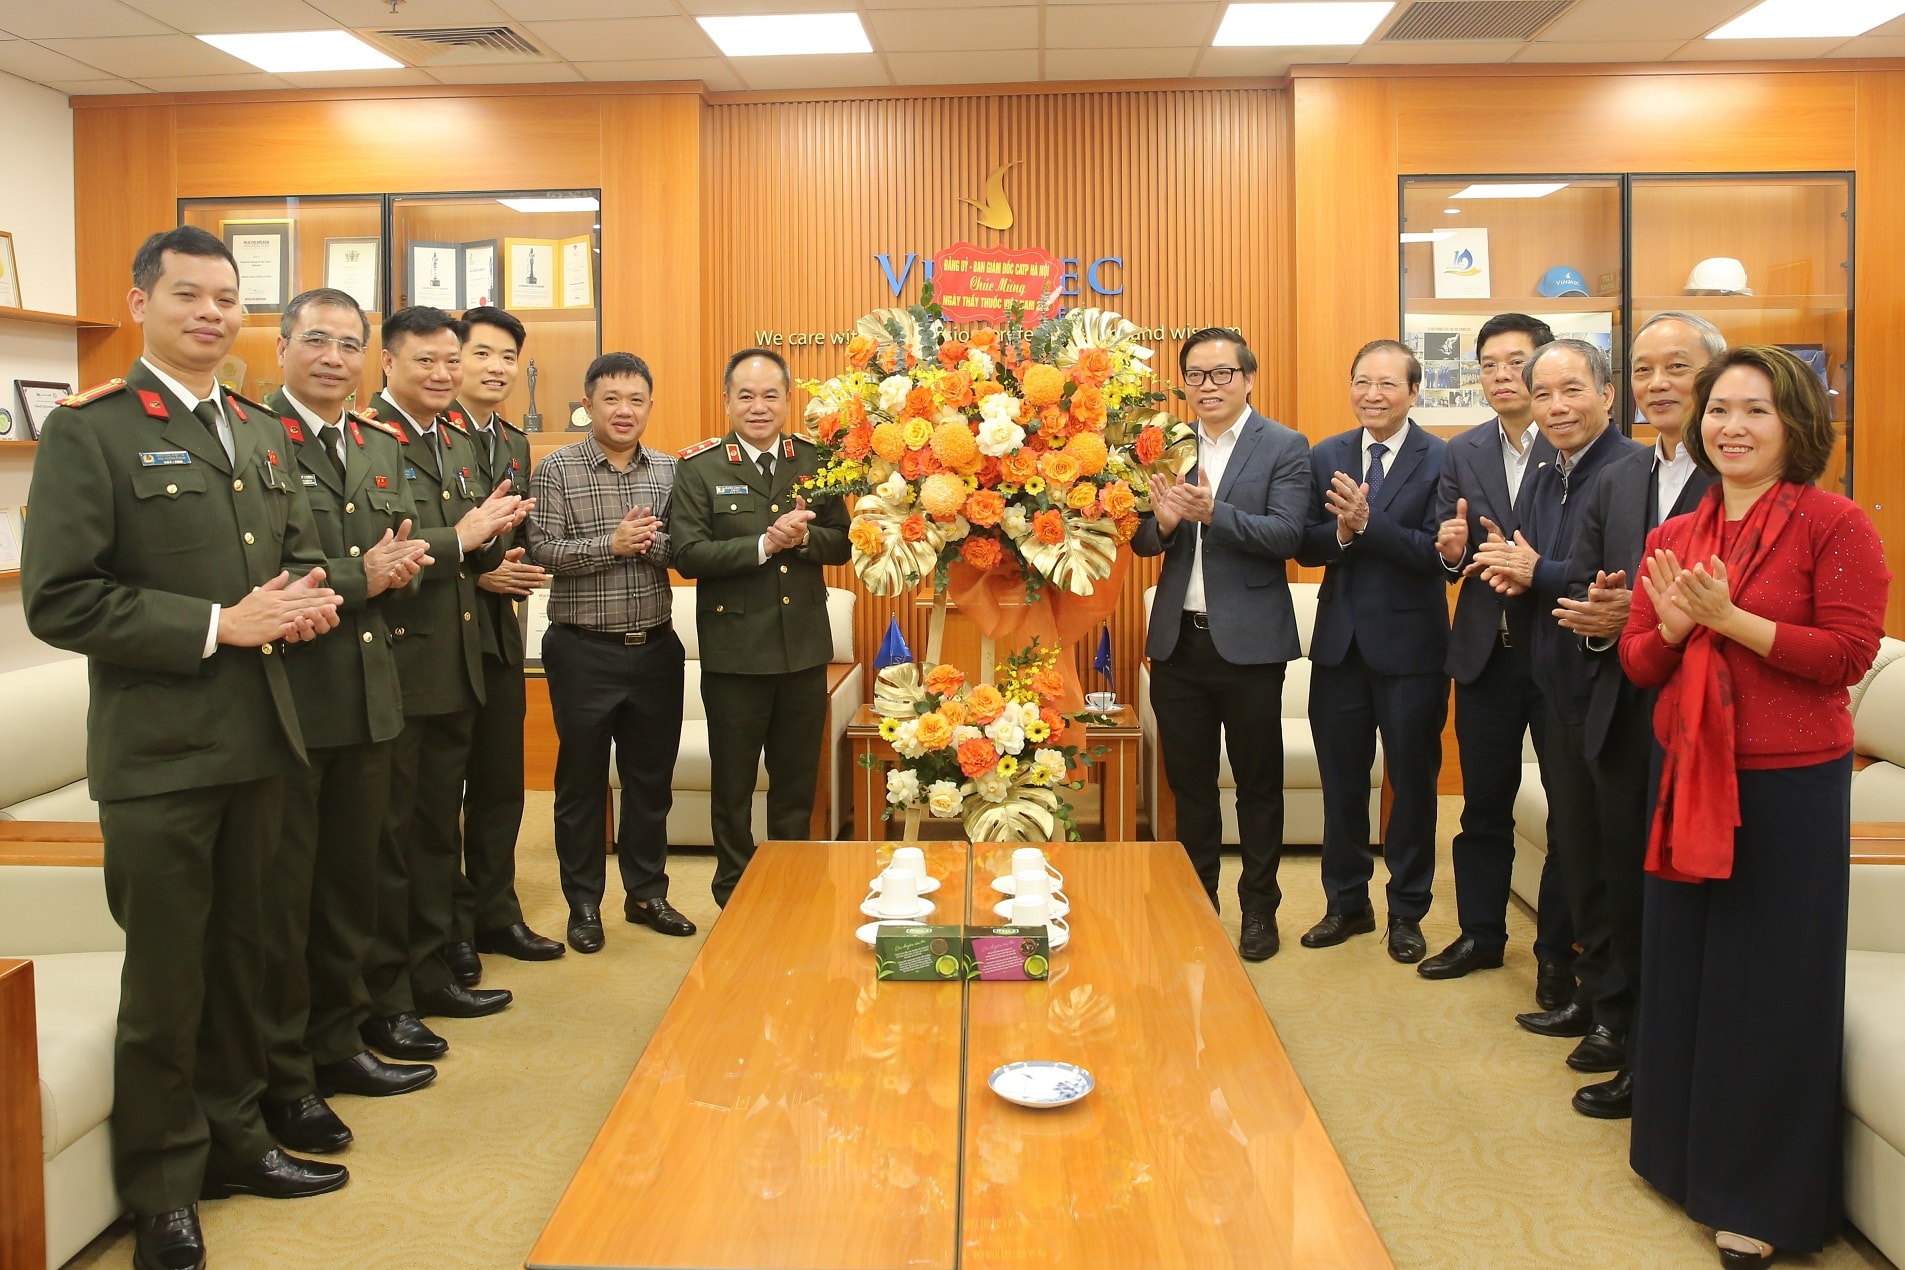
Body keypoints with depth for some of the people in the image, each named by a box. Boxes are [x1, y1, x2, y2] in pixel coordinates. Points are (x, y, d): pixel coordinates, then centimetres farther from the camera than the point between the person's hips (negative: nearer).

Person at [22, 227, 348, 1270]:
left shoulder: (264, 435, 12)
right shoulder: (88, 431, -8)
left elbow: (301, 552, 22)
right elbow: (58, 600, -15)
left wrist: (303, 604, -2)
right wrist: (217, 625, -20)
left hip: (259, 743, 6)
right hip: (158, 752, -6)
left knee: (240, 956, 17)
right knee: (166, 977, 6)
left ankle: (231, 1136, 35)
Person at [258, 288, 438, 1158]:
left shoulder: (383, 451, 14)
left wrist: (404, 563, -3)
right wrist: (359, 578, -16)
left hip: (368, 699, 7)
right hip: (285, 700, -7)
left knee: (351, 884, 17)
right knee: (280, 898, 4)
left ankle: (337, 1045, 32)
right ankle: (280, 1080, 17)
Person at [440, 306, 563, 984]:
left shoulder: (515, 443, 15)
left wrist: (521, 570, -1)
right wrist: (475, 572, -18)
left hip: (499, 631, 7)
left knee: (501, 783, 13)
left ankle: (495, 914, 26)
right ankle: (448, 925, 17)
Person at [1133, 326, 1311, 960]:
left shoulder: (1284, 447, -4)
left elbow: (1286, 534, -17)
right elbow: (1142, 539, 5)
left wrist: (1213, 512, -29)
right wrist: (1161, 522, -18)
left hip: (1248, 641, -4)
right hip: (1177, 641, 4)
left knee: (1258, 782, 8)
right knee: (1188, 781, 14)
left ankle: (1259, 908, 22)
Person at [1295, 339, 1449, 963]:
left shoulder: (1443, 460, -9)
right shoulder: (1325, 457, 5)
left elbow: (1438, 553, -19)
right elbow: (1304, 545, 0)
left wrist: (1367, 522, -28)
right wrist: (1341, 531, -20)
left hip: (1411, 647, -4)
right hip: (1340, 643, 4)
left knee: (1413, 782, 9)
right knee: (1341, 781, 14)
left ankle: (1406, 911, 25)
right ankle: (1346, 903, 30)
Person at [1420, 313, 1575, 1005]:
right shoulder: (1462, 453, 9)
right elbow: (1446, 551, 8)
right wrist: (1452, 551, -14)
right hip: (1486, 652, 4)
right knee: (1483, 804, 14)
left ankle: (1556, 951, 20)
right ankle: (1481, 934, 28)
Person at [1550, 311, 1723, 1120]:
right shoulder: (1615, 485, 14)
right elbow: (1581, 596, 14)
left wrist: (1647, 616, -23)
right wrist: (1601, 619, -7)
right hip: (1625, 725, 7)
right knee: (1627, 893, 14)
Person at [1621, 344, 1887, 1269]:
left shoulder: (1834, 524, -8)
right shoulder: (1673, 536, 8)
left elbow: (1848, 654, -16)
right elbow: (1638, 663, 8)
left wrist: (1729, 618, -20)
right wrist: (1670, 626, -12)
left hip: (1789, 784, -5)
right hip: (1687, 774, 5)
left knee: (1771, 985, 4)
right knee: (1682, 969, 15)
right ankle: (1684, 1149, 34)